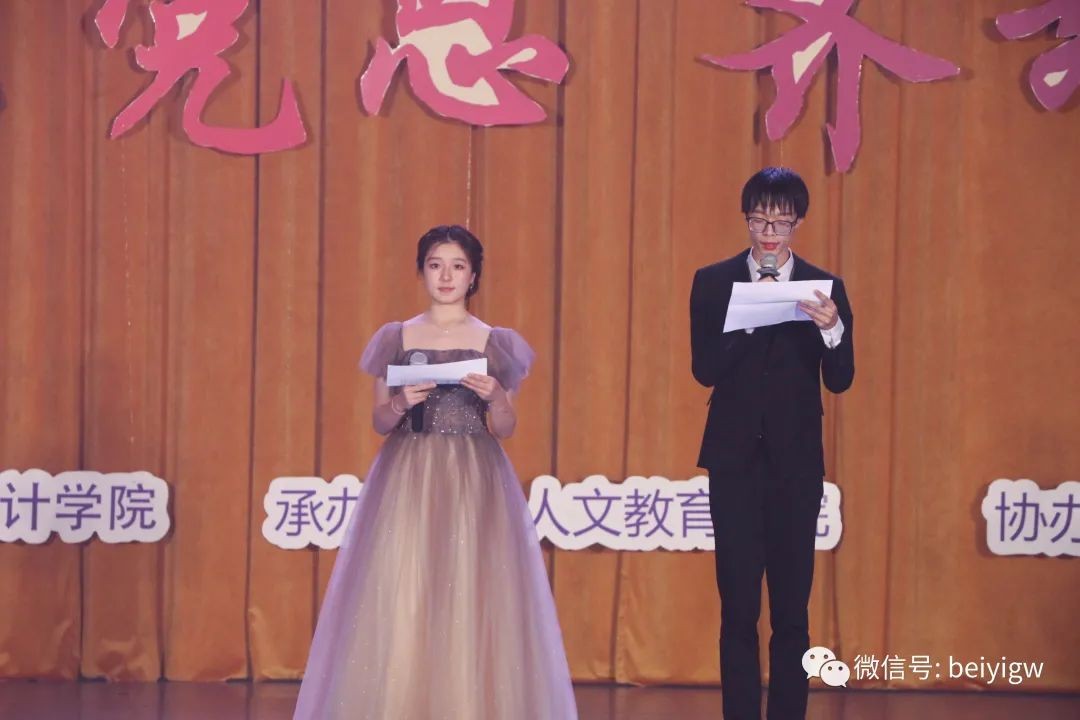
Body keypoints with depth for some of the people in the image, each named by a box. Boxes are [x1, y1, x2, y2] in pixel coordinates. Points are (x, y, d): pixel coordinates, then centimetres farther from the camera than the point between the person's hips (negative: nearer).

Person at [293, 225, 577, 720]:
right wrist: (401, 403, -12)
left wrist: (496, 396, -13)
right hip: (407, 481, 1)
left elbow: (505, 428, 6)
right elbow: (379, 422, 9)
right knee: (400, 602, -6)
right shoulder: (396, 339, 8)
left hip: (474, 483, 0)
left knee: (471, 601, -6)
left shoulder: (495, 343, 7)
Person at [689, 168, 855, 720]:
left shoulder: (824, 289, 3)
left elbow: (840, 380, -4)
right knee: (738, 605, 1)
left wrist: (831, 328, -23)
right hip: (734, 460, 0)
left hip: (796, 462, 0)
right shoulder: (714, 282, 2)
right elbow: (705, 369, -6)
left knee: (792, 606, 4)